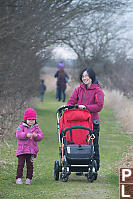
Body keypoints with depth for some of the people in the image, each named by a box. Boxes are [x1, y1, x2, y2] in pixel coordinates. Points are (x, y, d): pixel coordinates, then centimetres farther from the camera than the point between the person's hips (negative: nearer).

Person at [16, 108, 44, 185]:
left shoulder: (36, 127, 11)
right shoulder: (22, 126, 1)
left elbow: (41, 136, 4)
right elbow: (18, 134, -14)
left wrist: (36, 136, -18)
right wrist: (26, 135, -29)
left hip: (32, 150, 3)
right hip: (22, 149, -3)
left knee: (30, 165, 4)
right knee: (21, 164, -4)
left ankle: (28, 179, 10)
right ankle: (18, 178, 2)